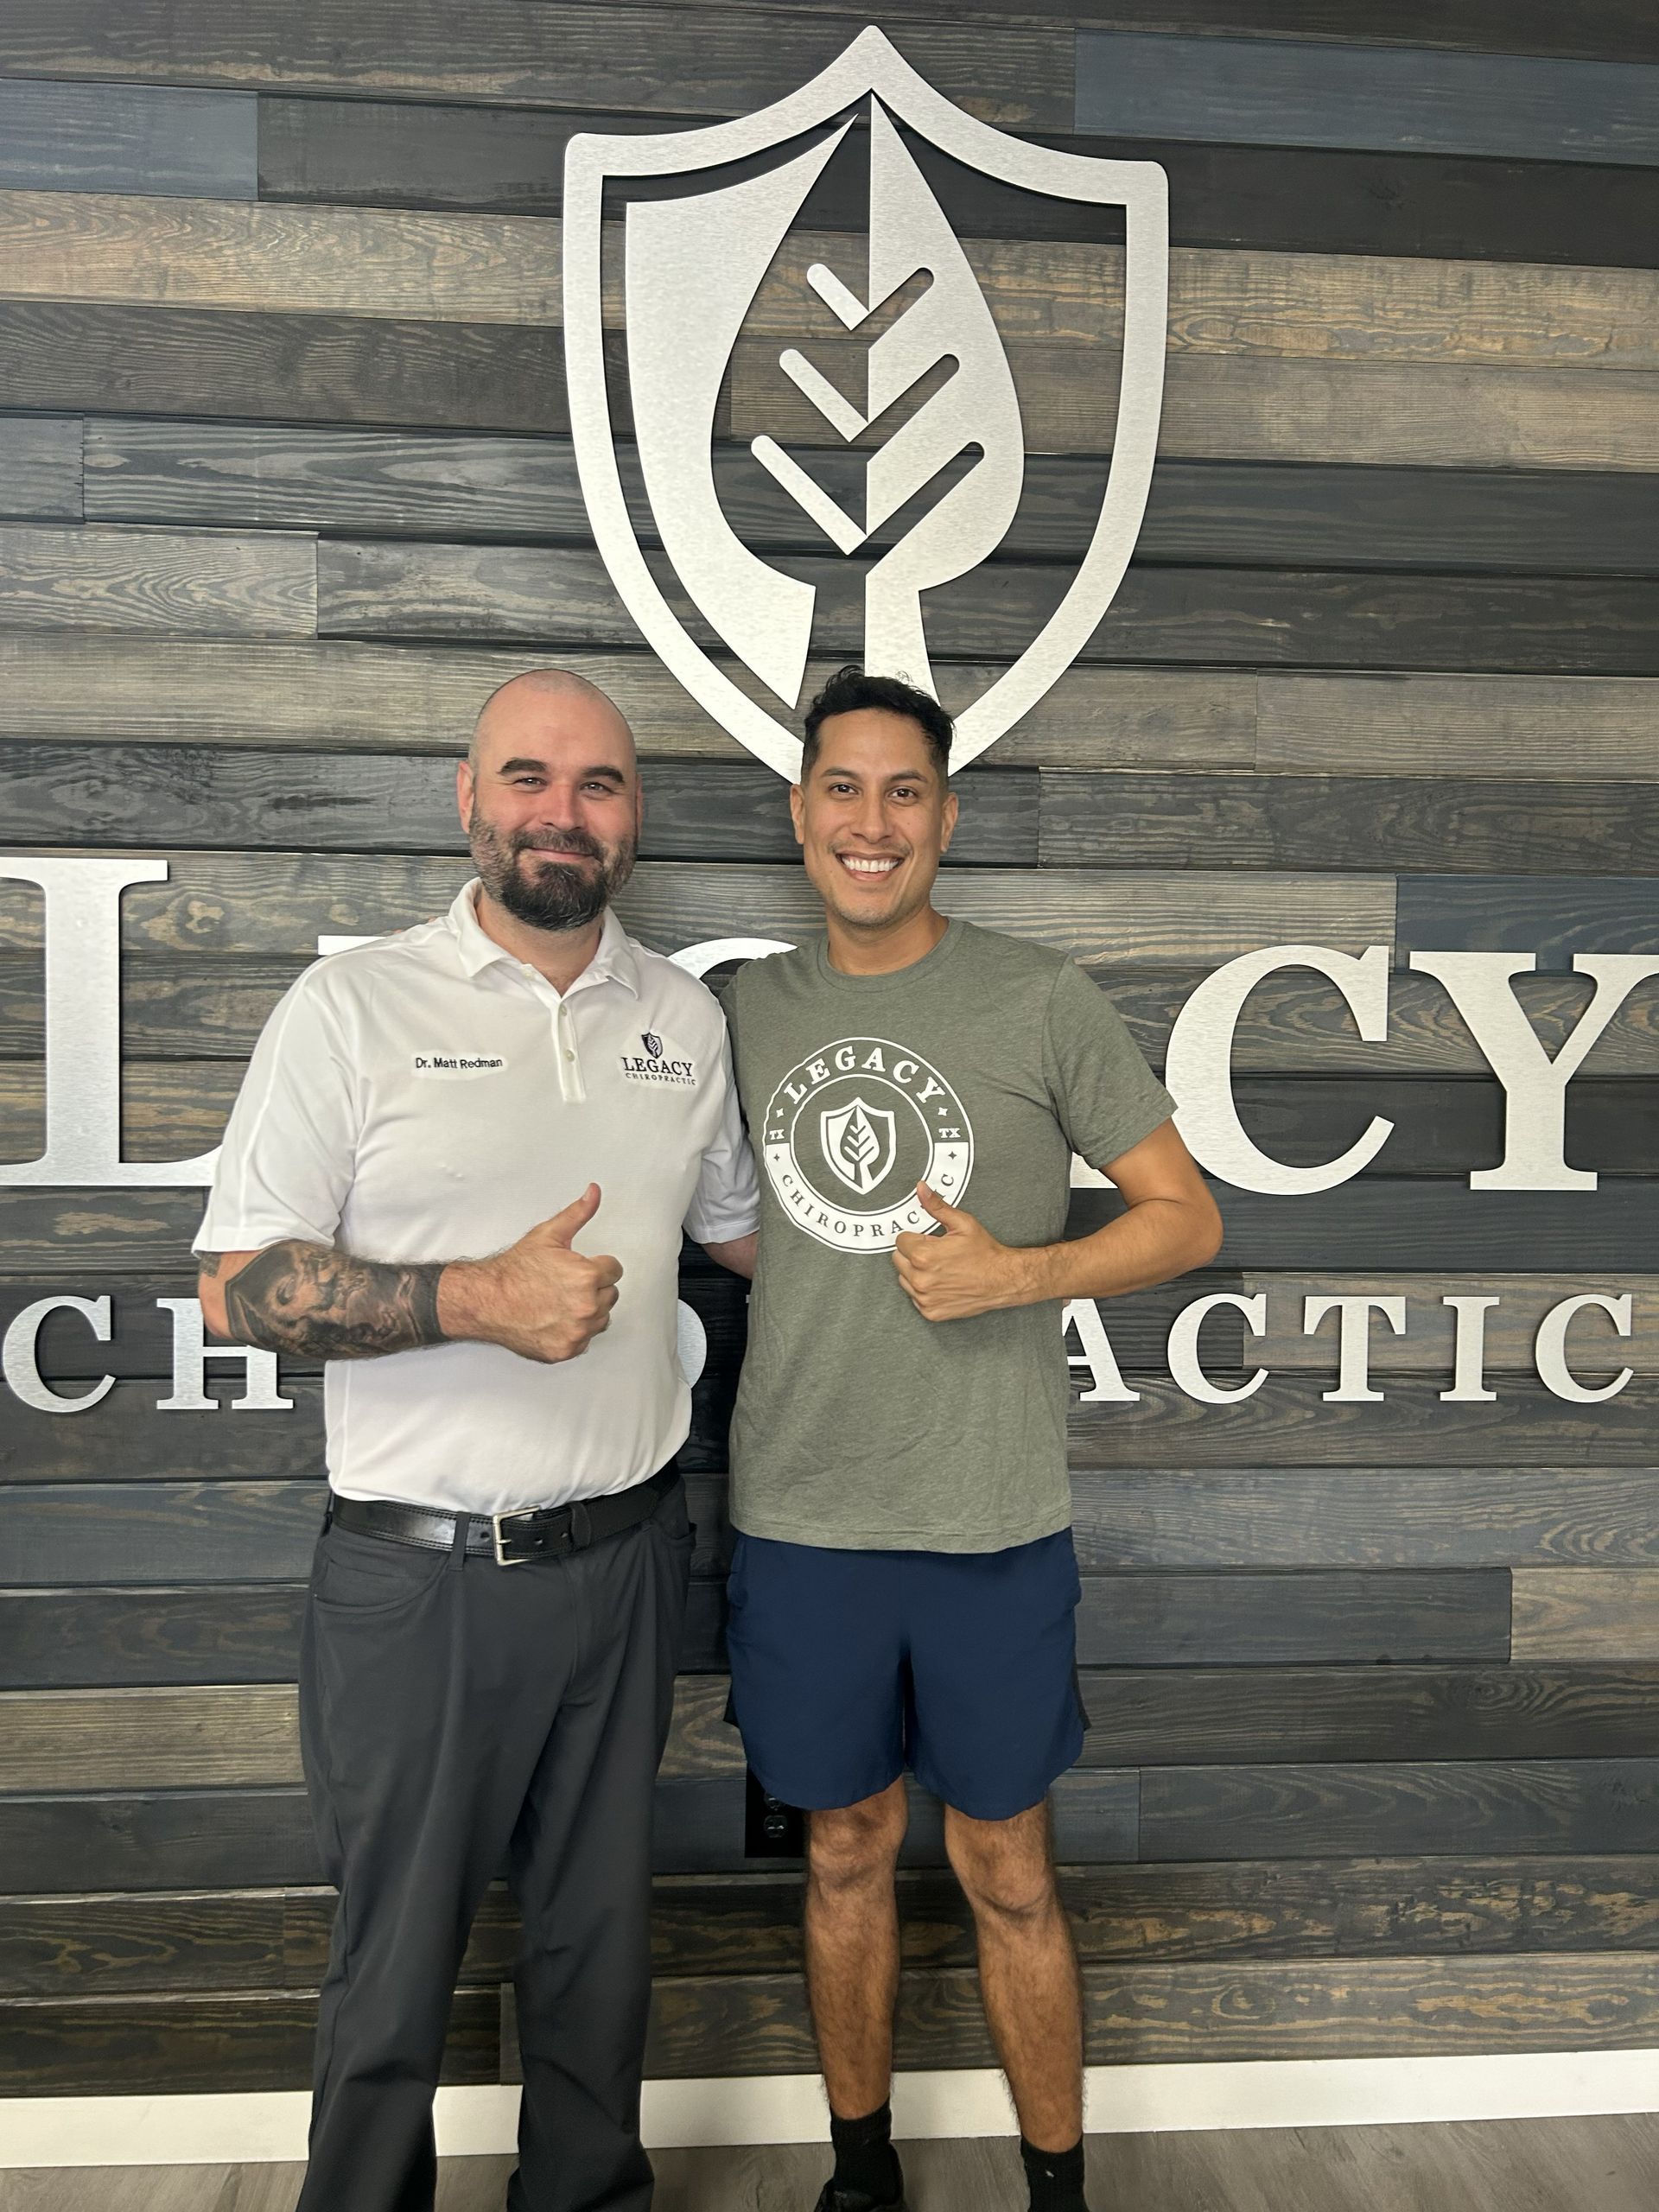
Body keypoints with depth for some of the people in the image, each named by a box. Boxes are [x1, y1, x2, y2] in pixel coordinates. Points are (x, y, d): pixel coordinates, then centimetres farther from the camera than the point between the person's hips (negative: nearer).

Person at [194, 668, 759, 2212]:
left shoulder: (686, 1018, 6)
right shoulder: (353, 1008, -7)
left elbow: (745, 1227, 20)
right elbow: (239, 1287, -11)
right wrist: (478, 1299, -23)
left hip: (623, 1554, 4)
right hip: (418, 1576, -3)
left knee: (600, 1931, 19)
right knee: (397, 1955, 12)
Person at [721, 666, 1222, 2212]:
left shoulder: (1038, 1000, -4)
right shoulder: (748, 1009, 5)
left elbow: (1187, 1215, -1)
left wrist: (1014, 1273, -15)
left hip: (990, 1527, -2)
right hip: (798, 1522, 3)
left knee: (1008, 1874, 11)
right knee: (845, 1853, 18)